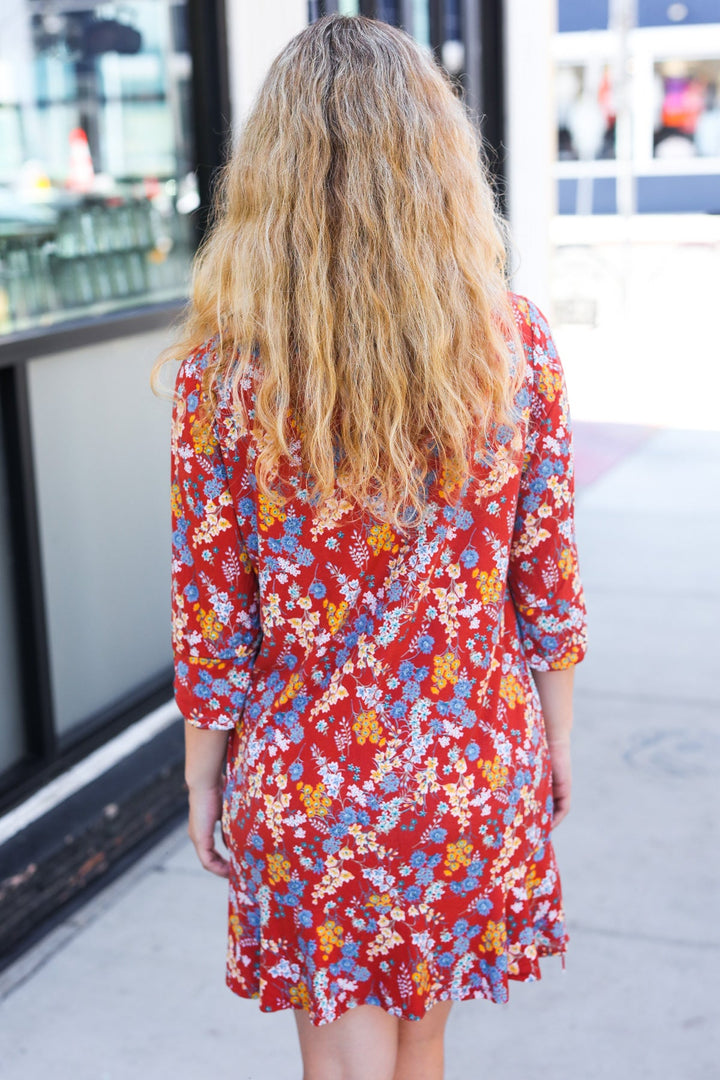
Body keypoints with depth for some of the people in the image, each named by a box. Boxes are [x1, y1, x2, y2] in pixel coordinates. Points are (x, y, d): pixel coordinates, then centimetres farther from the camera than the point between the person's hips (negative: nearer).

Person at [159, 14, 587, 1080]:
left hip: (309, 781, -2)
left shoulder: (225, 365, -16)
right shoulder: (516, 342, -11)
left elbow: (211, 617, -9)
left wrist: (202, 778, 5)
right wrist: (552, 743, 11)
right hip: (477, 769, 3)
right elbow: (548, 586, -4)